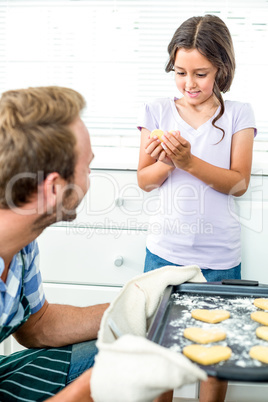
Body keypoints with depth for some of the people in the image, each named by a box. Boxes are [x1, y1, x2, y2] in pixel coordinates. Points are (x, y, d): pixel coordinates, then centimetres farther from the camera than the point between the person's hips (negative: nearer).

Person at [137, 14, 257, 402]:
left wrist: (189, 161, -20)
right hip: (164, 250, 1)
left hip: (219, 257, -1)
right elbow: (144, 181, 4)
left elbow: (238, 183, -7)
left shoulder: (238, 115, 1)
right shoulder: (157, 112, 3)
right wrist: (166, 162, -17)